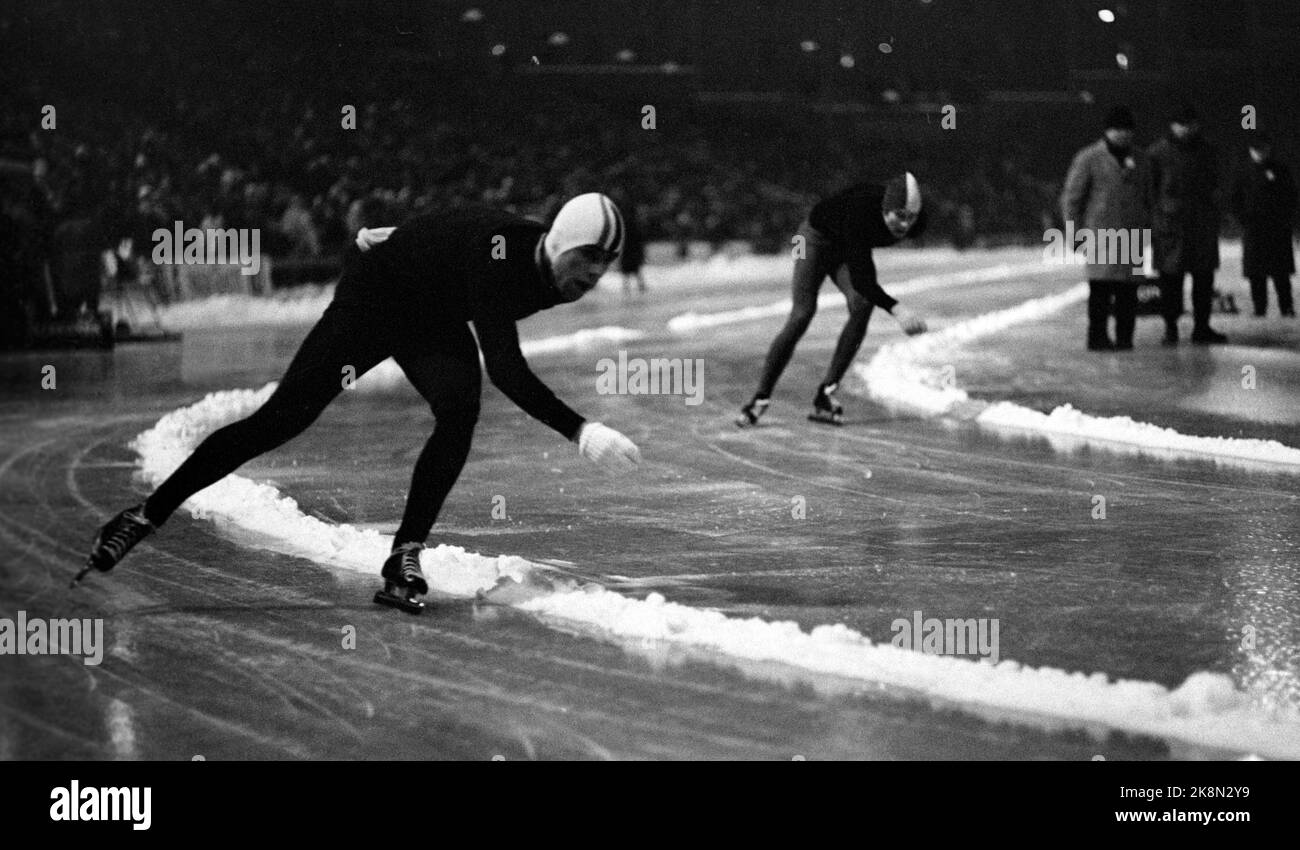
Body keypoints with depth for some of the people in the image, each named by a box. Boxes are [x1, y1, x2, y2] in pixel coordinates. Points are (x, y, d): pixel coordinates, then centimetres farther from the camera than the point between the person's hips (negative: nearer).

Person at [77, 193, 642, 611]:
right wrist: (579, 431, -51)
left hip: (438, 321, 6)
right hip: (377, 292, -6)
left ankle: (404, 559, -16)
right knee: (282, 418, -10)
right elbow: (504, 367, -45)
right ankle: (145, 517, -2)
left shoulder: (559, 274, -13)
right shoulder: (500, 250, -38)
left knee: (459, 415, -23)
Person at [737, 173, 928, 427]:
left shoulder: (915, 222, -27)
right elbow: (860, 280, -45)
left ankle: (826, 394, -17)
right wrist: (896, 309, -56)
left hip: (850, 247, 4)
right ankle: (761, 399, -5)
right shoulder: (862, 212, -43)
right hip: (817, 237, -4)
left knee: (862, 305, -22)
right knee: (802, 315, -15)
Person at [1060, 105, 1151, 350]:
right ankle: (1098, 336, -3)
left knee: (1128, 290, 2)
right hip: (1100, 232, -5)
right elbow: (1070, 198, 1)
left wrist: (1147, 224, 14)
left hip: (1133, 234, 5)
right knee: (1101, 288, -7)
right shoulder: (1089, 158, 1)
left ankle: (1125, 337, 6)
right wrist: (1077, 231, -4)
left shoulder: (1139, 160, 18)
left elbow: (1147, 198, 25)